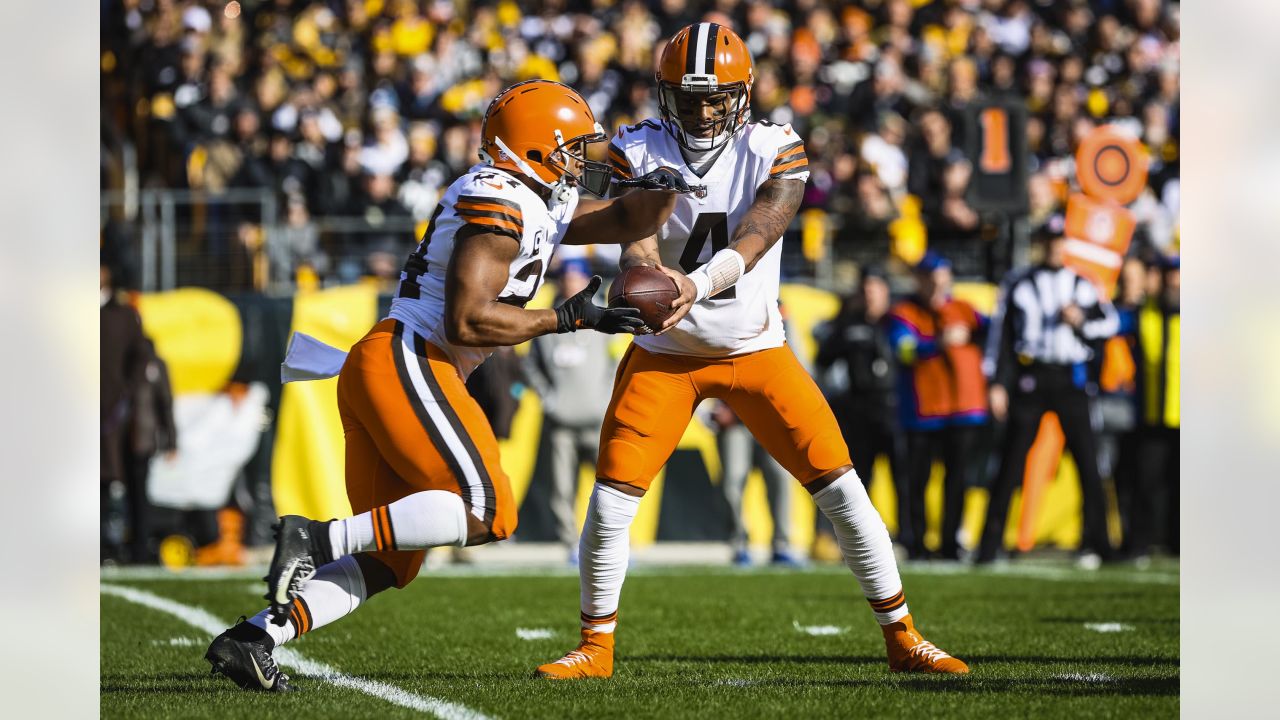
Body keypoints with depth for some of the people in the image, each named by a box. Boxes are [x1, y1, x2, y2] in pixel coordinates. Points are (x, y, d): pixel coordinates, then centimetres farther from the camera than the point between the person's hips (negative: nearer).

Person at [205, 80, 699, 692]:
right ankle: (319, 538, -18)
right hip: (405, 361, -10)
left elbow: (625, 221, 26)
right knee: (486, 510, -15)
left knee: (389, 561, 7)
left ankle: (251, 639, -3)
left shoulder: (542, 204, 20)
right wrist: (569, 318, -12)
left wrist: (662, 191, 5)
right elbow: (467, 320, -18)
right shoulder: (499, 204, -11)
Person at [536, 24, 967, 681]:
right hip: (664, 354, 0)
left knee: (842, 490, -5)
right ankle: (594, 649, 8)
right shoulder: (640, 152, -9)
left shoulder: (774, 152, -12)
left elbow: (753, 241, -25)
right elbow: (637, 245, -21)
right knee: (610, 499, -9)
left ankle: (902, 639, 8)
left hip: (755, 349, 0)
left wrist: (698, 285, -44)